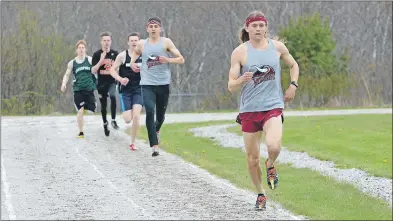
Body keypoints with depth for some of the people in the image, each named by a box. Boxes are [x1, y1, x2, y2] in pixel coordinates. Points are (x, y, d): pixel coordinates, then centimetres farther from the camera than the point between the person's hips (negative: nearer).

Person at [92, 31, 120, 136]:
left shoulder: (115, 53, 2)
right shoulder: (97, 54, -3)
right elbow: (93, 71, -9)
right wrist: (101, 60, -20)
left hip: (112, 81, 0)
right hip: (101, 83, 0)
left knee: (113, 96, -30)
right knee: (103, 105, 9)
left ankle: (113, 120, -23)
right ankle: (105, 124, 30)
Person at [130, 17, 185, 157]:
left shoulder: (166, 42, 0)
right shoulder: (142, 44, 6)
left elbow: (181, 60, -1)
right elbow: (135, 52, 31)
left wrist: (168, 60, -18)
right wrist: (132, 62, 11)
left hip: (163, 84, 0)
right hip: (147, 84, 0)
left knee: (160, 116, 11)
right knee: (149, 112, -18)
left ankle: (156, 130, 47)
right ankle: (154, 146, -19)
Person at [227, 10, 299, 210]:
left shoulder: (277, 47, 2)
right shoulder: (240, 52, -4)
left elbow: (293, 65, 22)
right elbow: (231, 87, -5)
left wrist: (293, 85, 7)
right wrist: (242, 80, -27)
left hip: (273, 106, 0)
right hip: (249, 109, 0)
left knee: (273, 146, -26)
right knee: (252, 158, 6)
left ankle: (270, 165, 10)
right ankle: (260, 194, 30)